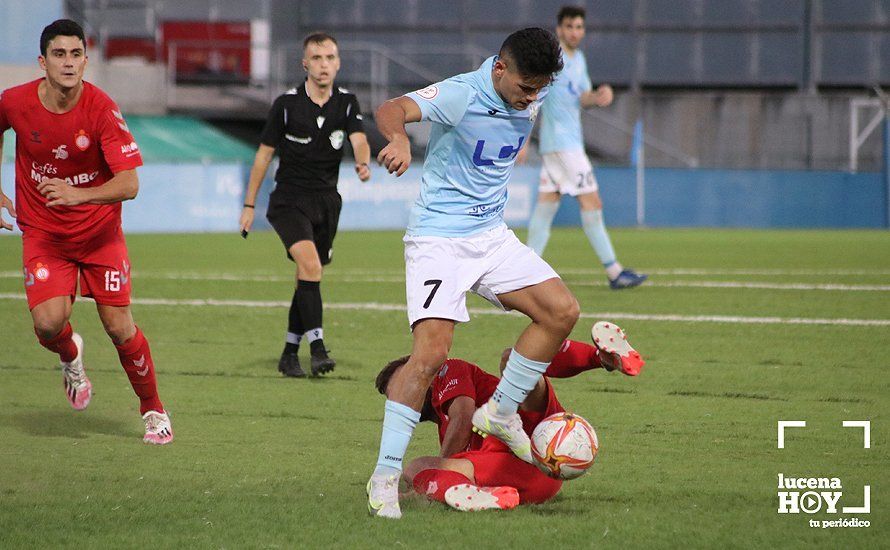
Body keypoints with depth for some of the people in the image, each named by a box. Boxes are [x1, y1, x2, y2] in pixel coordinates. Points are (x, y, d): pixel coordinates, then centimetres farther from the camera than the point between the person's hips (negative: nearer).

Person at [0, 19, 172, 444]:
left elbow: (129, 184, -26)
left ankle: (153, 410, 19)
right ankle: (71, 357, 22)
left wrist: (78, 194, -42)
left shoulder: (102, 110, -20)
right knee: (49, 323, -17)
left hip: (99, 232, -1)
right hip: (42, 232, 1)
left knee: (119, 327, -5)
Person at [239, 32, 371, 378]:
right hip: (289, 201, -4)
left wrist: (363, 163, -38)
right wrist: (249, 205, 2)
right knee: (310, 264, -24)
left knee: (308, 280, 9)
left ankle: (289, 355, 21)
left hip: (326, 202, 4)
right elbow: (264, 154, 1)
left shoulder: (346, 103, 2)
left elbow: (359, 139, -14)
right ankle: (317, 348, -28)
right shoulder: (286, 104, -6)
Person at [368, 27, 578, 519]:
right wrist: (399, 138, -60)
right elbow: (391, 109, -38)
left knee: (561, 311, -2)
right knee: (431, 352, -18)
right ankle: (385, 476, -12)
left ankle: (501, 412, 14)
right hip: (438, 240, -7)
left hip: (492, 236, 7)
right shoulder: (462, 95, -21)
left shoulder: (530, 99, 2)